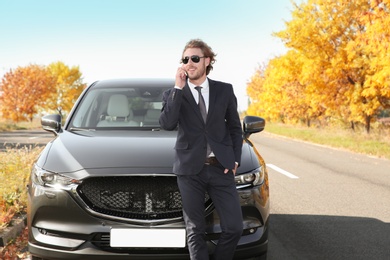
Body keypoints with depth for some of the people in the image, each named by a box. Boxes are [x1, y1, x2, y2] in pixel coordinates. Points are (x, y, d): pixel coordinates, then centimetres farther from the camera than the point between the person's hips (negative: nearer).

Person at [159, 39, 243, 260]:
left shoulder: (225, 90, 7)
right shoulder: (173, 94, 4)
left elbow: (235, 128, 14)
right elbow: (167, 124, -14)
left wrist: (235, 159, 4)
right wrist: (178, 88, -15)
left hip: (220, 168, 1)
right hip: (190, 169, -1)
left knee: (234, 227, -2)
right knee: (196, 231, 4)